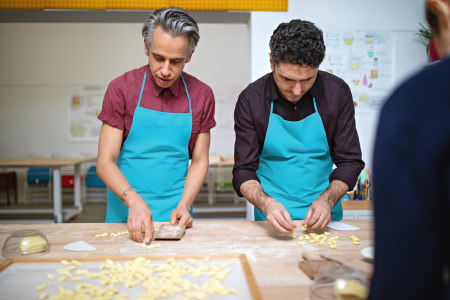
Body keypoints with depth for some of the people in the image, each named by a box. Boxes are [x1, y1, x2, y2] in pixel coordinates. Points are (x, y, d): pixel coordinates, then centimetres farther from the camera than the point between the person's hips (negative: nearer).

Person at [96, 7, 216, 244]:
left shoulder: (201, 95, 3)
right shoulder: (121, 89, -4)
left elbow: (199, 160, 7)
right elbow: (105, 162, -6)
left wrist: (184, 205, -8)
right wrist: (134, 201, -21)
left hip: (175, 217, 1)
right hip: (126, 215, -1)